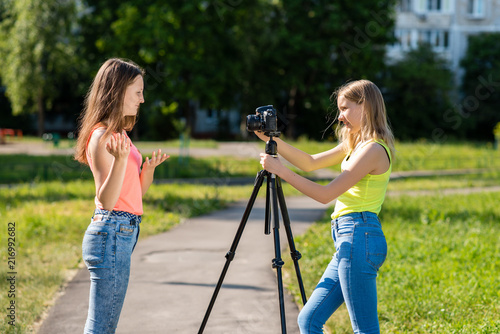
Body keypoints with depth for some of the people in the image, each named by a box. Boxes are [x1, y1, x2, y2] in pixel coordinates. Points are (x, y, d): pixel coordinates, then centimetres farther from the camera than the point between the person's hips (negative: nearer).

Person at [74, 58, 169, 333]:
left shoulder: (118, 133, 15)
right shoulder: (102, 136, -14)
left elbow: (135, 192, 19)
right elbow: (106, 199, -20)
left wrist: (149, 168, 0)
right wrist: (120, 159, -33)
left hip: (123, 233, 10)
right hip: (112, 234, -10)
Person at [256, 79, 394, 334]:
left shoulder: (373, 150, -13)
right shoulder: (354, 144, 17)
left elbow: (326, 194, -16)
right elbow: (310, 163, 22)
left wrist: (281, 171, -12)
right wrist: (273, 140, 13)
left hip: (359, 238, -10)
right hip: (349, 241, 10)